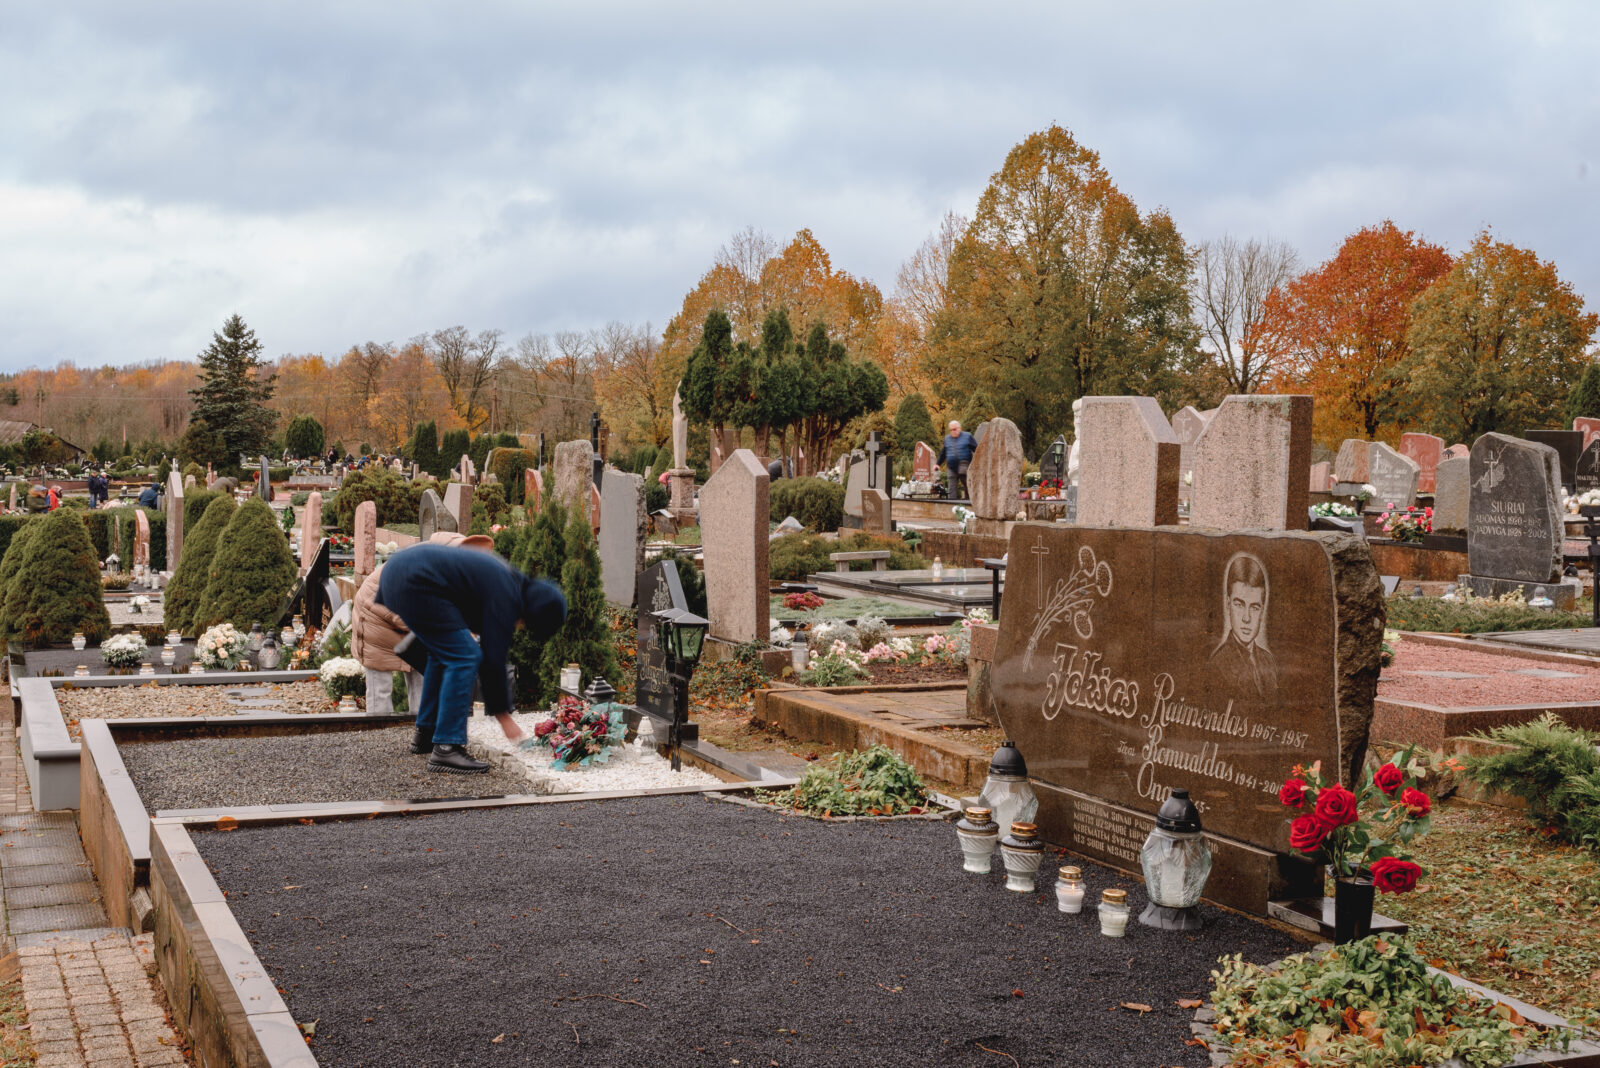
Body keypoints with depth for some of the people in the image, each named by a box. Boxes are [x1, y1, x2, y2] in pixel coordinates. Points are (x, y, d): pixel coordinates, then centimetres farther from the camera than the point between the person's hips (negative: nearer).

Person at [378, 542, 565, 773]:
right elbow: (493, 659, -9)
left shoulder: (507, 576, 16)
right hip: (415, 586, -11)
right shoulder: (505, 598, -11)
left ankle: (426, 732, 30)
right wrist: (503, 715, -2)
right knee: (464, 658, -9)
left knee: (443, 653, 22)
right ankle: (445, 748, -12)